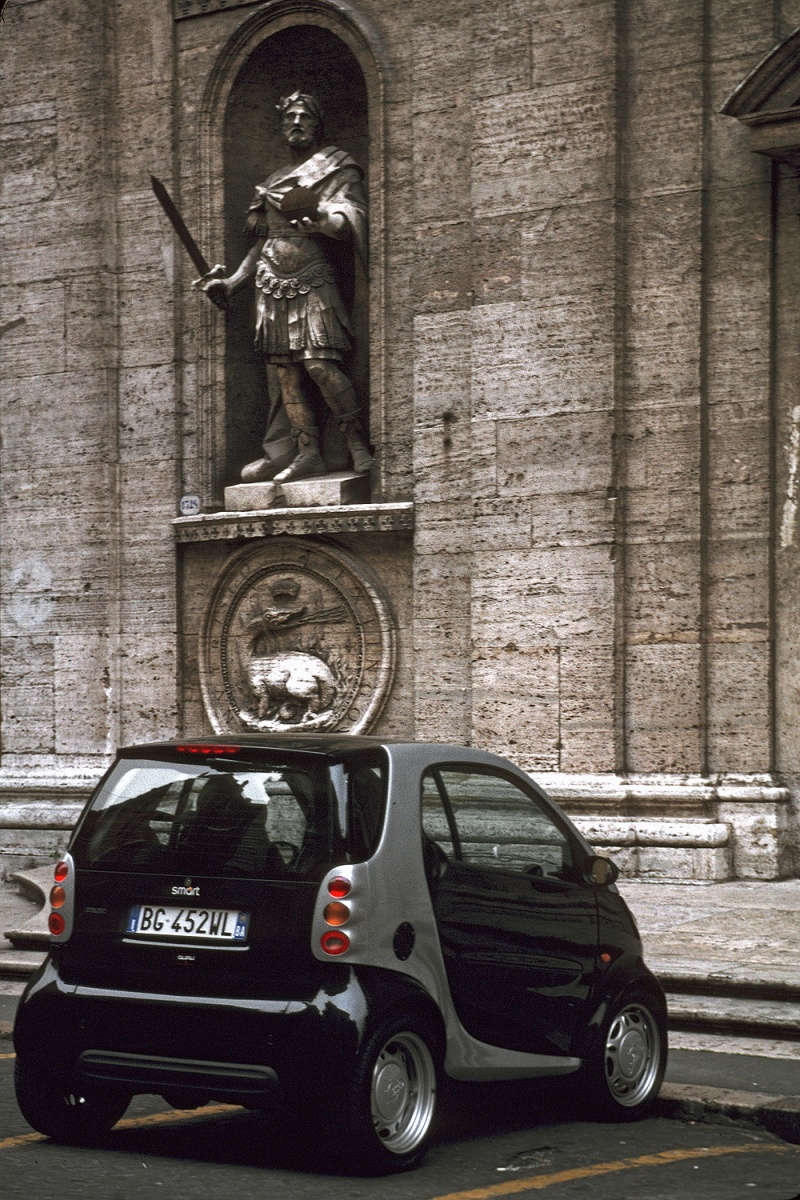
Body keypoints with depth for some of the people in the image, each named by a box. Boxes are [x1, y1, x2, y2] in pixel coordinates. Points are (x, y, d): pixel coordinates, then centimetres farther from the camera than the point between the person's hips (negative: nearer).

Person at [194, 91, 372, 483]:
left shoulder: (336, 167, 5)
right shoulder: (273, 182, 22)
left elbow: (353, 216, -10)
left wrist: (328, 220, -31)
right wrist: (230, 282, 14)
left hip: (312, 279, -6)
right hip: (272, 284, 6)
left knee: (320, 363, -18)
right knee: (285, 371, 0)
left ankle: (357, 444, -12)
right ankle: (307, 452, 2)